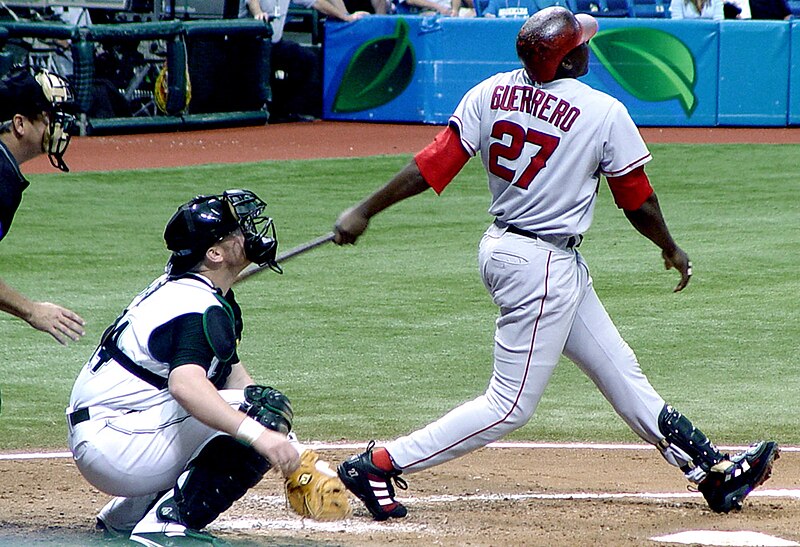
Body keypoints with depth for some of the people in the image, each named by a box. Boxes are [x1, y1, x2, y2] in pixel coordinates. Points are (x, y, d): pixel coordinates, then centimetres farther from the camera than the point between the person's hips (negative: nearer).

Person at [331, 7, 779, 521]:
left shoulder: (490, 93, -4)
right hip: (545, 267, -8)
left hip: (500, 246, 8)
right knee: (511, 405, -2)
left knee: (620, 371, 14)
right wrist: (671, 250, 14)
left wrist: (365, 211, -4)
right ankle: (378, 465, -5)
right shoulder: (605, 114, -16)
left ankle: (712, 469, 23)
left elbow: (433, 165, -9)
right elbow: (638, 200, -4)